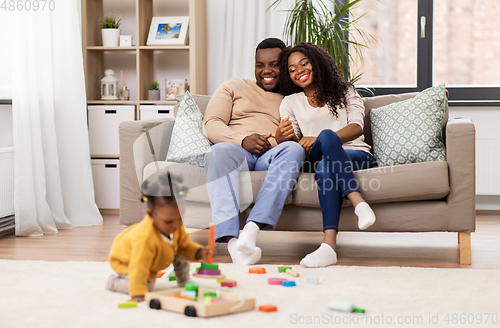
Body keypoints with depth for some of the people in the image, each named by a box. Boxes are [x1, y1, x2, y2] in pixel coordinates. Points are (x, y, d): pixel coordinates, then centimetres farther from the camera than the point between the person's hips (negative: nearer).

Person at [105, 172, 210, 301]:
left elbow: (184, 245, -5)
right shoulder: (144, 237, -49)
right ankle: (113, 282, 1)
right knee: (147, 285, -23)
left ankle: (184, 281, 19)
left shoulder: (176, 226, -24)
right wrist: (137, 293, -49)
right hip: (125, 261, -7)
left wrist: (199, 252, -23)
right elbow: (139, 267, -47)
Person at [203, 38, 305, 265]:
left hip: (273, 156, 1)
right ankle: (231, 241, -53)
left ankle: (252, 229, -49)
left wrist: (285, 138, -10)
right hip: (237, 150, 0)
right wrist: (243, 140, -9)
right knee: (219, 152, -37)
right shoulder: (234, 88, 25)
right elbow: (211, 124, 10)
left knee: (293, 150, -35)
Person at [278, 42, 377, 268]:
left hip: (357, 155, -1)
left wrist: (319, 140, -17)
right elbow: (293, 142, 12)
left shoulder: (344, 91, 19)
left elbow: (356, 127, 0)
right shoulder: (290, 102, 23)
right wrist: (286, 137, -16)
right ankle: (358, 203, -54)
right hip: (317, 158, 1)